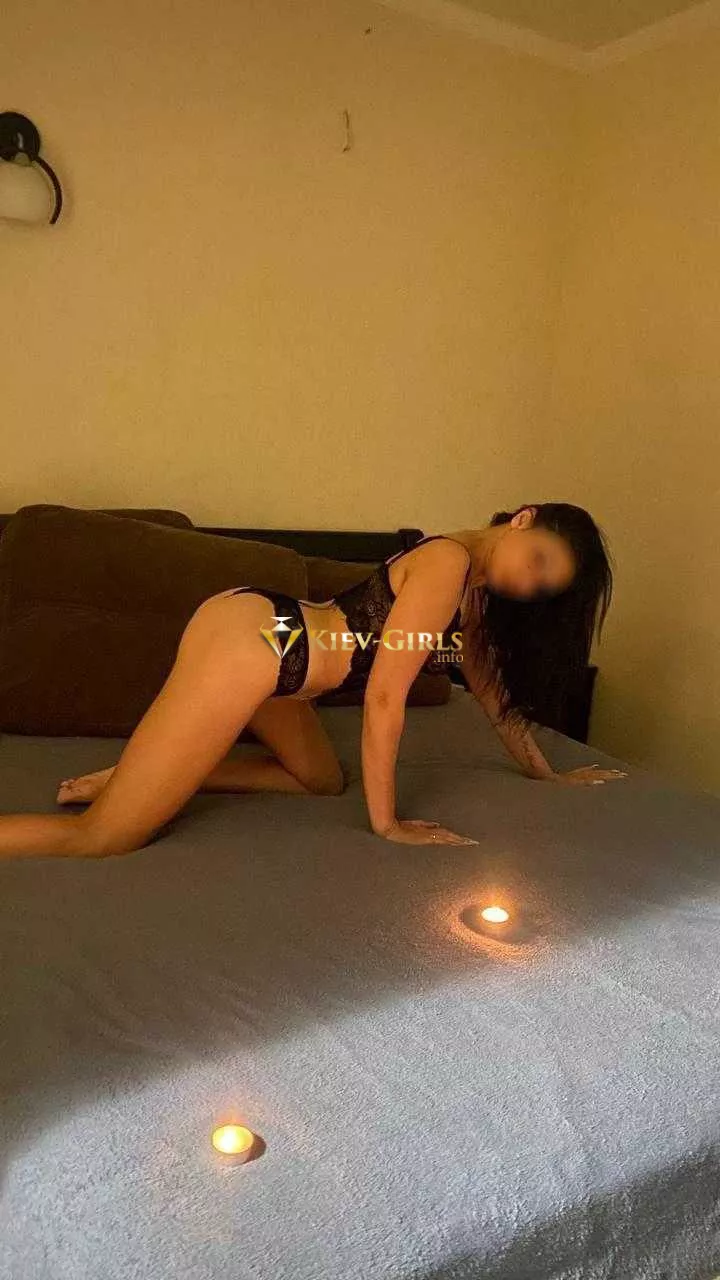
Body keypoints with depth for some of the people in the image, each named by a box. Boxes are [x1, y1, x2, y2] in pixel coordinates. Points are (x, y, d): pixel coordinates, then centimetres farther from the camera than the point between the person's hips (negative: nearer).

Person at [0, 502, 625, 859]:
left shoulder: (477, 589, 13)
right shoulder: (449, 561, -15)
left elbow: (494, 690, 24)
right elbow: (384, 695, -16)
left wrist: (546, 773, 30)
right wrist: (386, 822, -9)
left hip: (262, 642, 10)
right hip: (245, 637, -10)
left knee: (323, 781, 25)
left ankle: (138, 775, 16)